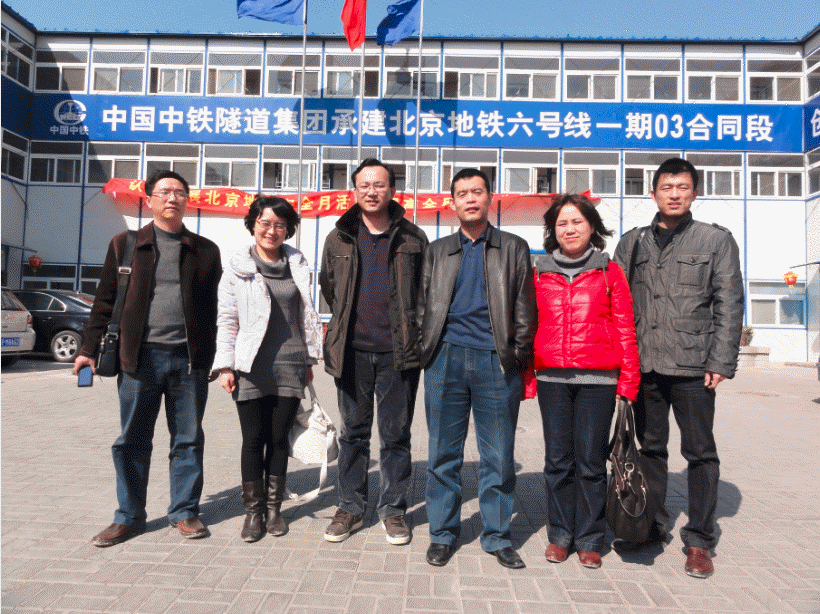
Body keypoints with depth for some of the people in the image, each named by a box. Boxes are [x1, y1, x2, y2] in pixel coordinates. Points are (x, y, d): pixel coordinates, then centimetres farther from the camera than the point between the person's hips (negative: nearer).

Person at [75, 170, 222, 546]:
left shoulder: (205, 250, 9)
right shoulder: (125, 244, 8)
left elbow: (217, 307, 9)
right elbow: (105, 300, 9)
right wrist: (90, 349, 4)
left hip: (190, 359, 1)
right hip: (139, 357, 0)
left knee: (188, 440, 8)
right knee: (132, 441, 8)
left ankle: (185, 512, 23)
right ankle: (129, 517, 23)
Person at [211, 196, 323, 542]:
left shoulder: (297, 264, 11)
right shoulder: (238, 266, 3)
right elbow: (226, 318, 2)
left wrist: (309, 358, 14)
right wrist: (225, 364, -4)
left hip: (289, 366, 2)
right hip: (251, 367, -2)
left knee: (279, 438, 7)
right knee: (253, 439, 1)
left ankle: (274, 507, 21)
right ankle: (253, 510, 15)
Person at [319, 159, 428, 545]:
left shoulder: (413, 238, 3)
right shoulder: (338, 238, 7)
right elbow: (328, 287, 21)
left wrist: (410, 331, 7)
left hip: (398, 353, -1)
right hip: (353, 351, 2)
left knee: (396, 435, 7)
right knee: (353, 433, 11)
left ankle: (393, 510, 22)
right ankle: (350, 507, 25)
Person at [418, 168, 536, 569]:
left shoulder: (514, 248, 11)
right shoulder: (437, 251, 15)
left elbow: (524, 309, 8)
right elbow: (423, 305, 13)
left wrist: (519, 357, 0)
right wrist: (425, 351, 3)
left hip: (496, 361, -1)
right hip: (447, 359, 1)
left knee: (498, 456, 6)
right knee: (444, 453, 7)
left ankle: (497, 535, 22)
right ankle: (443, 533, 22)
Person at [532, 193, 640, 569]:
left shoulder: (609, 272, 5)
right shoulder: (541, 274, 10)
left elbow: (625, 330, 4)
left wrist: (628, 381, -1)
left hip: (597, 379, -2)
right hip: (552, 379, 2)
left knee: (591, 461, 4)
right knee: (558, 460, 8)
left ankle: (590, 539, 20)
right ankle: (560, 535, 23)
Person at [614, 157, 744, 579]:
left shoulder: (717, 240, 6)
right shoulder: (631, 243, 12)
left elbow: (729, 306, 1)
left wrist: (721, 362, -7)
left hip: (692, 365, -2)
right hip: (643, 364, 3)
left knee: (700, 452, 4)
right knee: (649, 448, 12)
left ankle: (699, 540, 16)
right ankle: (651, 527, 26)